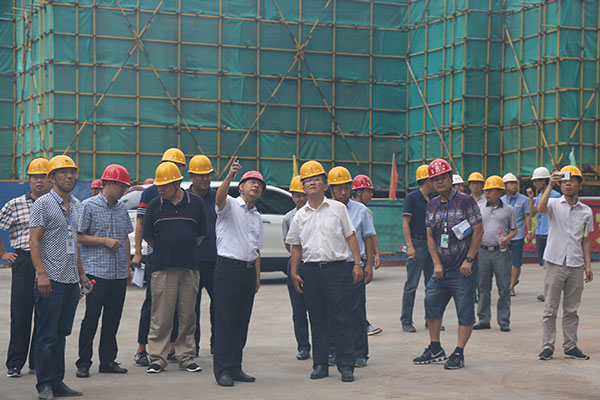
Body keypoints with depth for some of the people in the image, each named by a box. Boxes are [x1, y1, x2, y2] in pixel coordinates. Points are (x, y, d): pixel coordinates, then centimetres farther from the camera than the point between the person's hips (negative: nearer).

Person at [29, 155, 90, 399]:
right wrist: (42, 274, -19)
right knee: (47, 335, -4)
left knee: (61, 333, 10)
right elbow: (34, 240, -11)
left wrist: (81, 273, 21)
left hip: (71, 281, 7)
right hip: (51, 280, -7)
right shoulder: (43, 204, -5)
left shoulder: (74, 205, 17)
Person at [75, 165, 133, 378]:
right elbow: (78, 236, -6)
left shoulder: (122, 208, 14)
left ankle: (108, 360, 15)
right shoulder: (88, 206, -3)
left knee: (113, 318, 8)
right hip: (97, 271, -6)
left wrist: (128, 267, 17)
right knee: (91, 317, -5)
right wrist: (105, 241, -13)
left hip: (119, 273, 6)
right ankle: (83, 362, 2)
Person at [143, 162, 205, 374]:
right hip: (162, 268, -1)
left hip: (190, 268, 1)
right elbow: (148, 236, 12)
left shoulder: (195, 203, 5)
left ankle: (186, 356, 15)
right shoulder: (155, 205, 4)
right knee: (161, 316, -2)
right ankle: (157, 358, 5)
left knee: (187, 316, 6)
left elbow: (200, 235, 13)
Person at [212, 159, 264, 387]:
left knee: (242, 322, 8)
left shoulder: (257, 217, 20)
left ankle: (235, 368, 15)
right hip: (228, 268, -7)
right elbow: (220, 197, -25)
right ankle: (222, 370, -4)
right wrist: (230, 176, -42)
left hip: (248, 270, 7)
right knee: (225, 321, -6)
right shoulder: (230, 205, 0)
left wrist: (257, 276, 14)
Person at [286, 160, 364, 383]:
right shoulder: (300, 216, 12)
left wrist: (358, 263, -2)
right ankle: (320, 364, 13)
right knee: (317, 319, 6)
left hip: (337, 267, -3)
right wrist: (294, 273, 8)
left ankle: (346, 366, -2)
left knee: (342, 318, -5)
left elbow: (351, 237, 6)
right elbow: (296, 246, 16)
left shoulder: (338, 208, 6)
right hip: (311, 270, 3)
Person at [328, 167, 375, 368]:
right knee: (332, 311, 3)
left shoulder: (360, 210, 5)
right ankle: (333, 351, 13)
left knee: (356, 311, -1)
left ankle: (359, 354, 5)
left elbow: (368, 237, 9)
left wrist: (369, 264, 2)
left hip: (354, 265, -1)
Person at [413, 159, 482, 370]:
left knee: (465, 312, -2)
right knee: (431, 305, 8)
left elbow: (478, 231, -9)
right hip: (441, 270, 6)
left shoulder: (465, 201, -7)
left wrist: (468, 260, -12)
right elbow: (430, 237, 11)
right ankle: (435, 350, 20)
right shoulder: (432, 205, 11)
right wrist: (437, 263, 0)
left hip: (463, 270, -6)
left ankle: (458, 354, 5)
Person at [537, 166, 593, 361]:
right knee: (550, 308, -1)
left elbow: (585, 241, 13)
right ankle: (547, 346, 4)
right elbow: (540, 208, -22)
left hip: (576, 265, 3)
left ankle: (570, 346, 14)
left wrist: (588, 265, 8)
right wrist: (550, 185, -27)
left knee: (571, 310, 8)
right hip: (555, 263, -3)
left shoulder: (586, 211, 10)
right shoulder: (554, 204, 2)